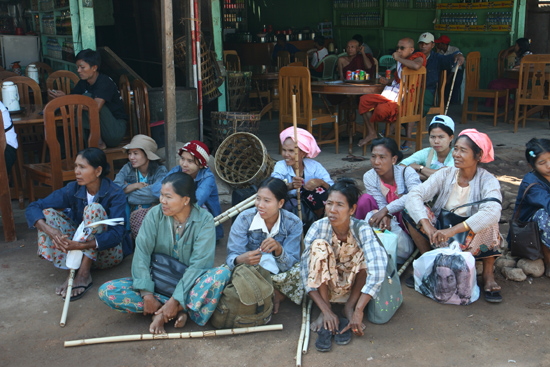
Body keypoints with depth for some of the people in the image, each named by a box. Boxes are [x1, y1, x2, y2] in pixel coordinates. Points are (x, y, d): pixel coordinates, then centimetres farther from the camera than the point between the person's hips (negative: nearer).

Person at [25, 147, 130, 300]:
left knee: (94, 209, -28)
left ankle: (84, 274, -31)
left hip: (109, 252, -5)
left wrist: (81, 245, -43)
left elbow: (116, 234, -28)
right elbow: (33, 208, -10)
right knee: (48, 213, -13)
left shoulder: (115, 194, -17)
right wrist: (50, 230, -32)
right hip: (81, 252, 5)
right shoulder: (73, 190, -6)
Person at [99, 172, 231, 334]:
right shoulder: (155, 215, -7)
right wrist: (147, 294, -24)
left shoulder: (205, 220, -13)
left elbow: (199, 264, -19)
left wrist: (176, 299, -27)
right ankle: (182, 310, -20)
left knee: (223, 273, -32)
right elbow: (141, 253, -13)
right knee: (107, 291, -20)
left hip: (188, 284, -2)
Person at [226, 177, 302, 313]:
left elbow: (289, 264, -15)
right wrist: (240, 259, -41)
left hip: (279, 274, 0)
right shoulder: (244, 219, -12)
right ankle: (277, 294, -12)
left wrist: (278, 249, -37)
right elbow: (231, 257, -16)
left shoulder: (293, 223, -10)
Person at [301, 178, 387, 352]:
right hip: (325, 286, 1)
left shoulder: (361, 229, -25)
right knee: (319, 245, -27)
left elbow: (377, 270, -37)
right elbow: (306, 273, -21)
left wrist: (358, 311, -40)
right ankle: (325, 315, -21)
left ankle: (349, 308, -12)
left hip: (353, 287, -1)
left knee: (367, 253, -28)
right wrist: (326, 311, -29)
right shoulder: (318, 228, -21)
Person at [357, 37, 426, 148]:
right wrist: (388, 82, 8)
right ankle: (371, 133, 0)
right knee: (364, 99, 0)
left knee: (381, 109, -33)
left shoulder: (418, 57, -5)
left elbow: (416, 66, -33)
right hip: (391, 95, 9)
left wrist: (398, 58, -19)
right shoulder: (400, 62, 16)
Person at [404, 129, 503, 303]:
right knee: (411, 211, -18)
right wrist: (427, 225, -37)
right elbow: (414, 195, -19)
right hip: (441, 238, 3)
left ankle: (488, 274, -11)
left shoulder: (487, 181, -14)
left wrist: (453, 230, -44)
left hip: (472, 244, -2)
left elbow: (493, 211, -35)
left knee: (488, 219, -32)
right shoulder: (445, 175, -6)